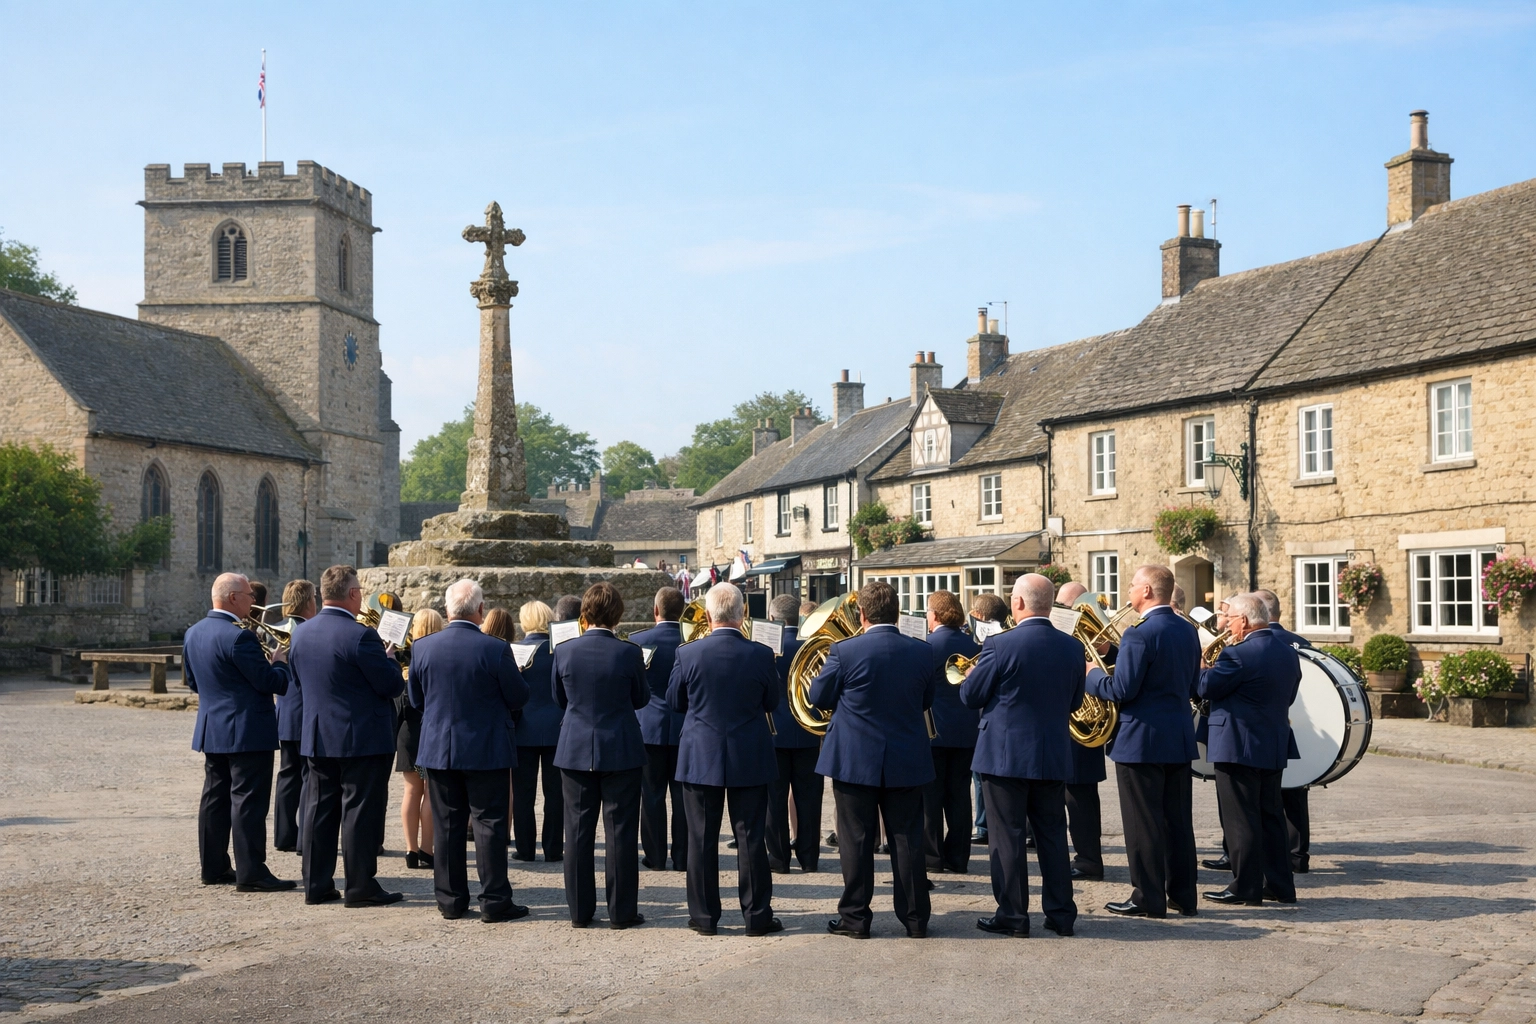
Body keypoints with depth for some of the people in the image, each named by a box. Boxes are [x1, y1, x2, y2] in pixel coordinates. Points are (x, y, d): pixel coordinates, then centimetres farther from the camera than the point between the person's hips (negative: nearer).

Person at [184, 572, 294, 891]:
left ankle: (213, 867, 20)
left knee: (215, 798, 14)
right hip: (247, 731, -9)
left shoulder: (193, 634, 8)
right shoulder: (238, 637, -21)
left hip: (211, 730, 9)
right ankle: (250, 873, -4)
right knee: (248, 801, -5)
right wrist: (280, 662, 0)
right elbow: (272, 683, -19)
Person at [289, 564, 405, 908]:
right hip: (363, 738, -7)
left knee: (319, 809, 12)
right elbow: (392, 686, -16)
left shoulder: (301, 633, 4)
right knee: (360, 811, 0)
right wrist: (389, 658, 3)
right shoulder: (360, 635, -19)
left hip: (317, 737, 7)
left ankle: (316, 885, 17)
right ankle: (361, 887, 4)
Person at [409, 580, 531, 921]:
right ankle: (494, 901, 4)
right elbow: (519, 697, -7)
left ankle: (451, 900, 16)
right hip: (486, 750, -3)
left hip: (438, 749, 4)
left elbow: (416, 700, 7)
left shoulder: (422, 647, -3)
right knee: (489, 825, 2)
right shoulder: (495, 649, -15)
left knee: (447, 826, 11)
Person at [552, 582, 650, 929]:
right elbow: (641, 699, 2)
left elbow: (560, 698, 9)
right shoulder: (629, 653, -12)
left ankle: (580, 910, 14)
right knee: (620, 832, 4)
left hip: (575, 751, 2)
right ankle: (622, 911, 7)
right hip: (621, 751, -2)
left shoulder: (564, 651, -5)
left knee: (578, 831, 9)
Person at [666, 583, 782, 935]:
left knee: (702, 839, 7)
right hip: (750, 759, 0)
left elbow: (675, 701, 4)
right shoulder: (761, 655, -9)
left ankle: (704, 916, 12)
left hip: (700, 758, 0)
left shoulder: (688, 654, -10)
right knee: (751, 838, 6)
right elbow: (772, 702, 4)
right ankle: (757, 915, 11)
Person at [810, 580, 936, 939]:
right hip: (907, 761, 3)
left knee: (856, 840, 5)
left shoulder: (845, 651, -12)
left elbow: (818, 698, -1)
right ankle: (915, 917, 13)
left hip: (854, 760, -2)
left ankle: (855, 918, 10)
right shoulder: (921, 652, -3)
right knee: (907, 839, 9)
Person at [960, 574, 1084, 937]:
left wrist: (972, 675, 13)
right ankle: (1061, 913, 17)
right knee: (1053, 835, 12)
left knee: (1008, 836, 3)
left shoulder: (1000, 646, -16)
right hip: (1054, 757, 5)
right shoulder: (1072, 647, 1)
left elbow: (970, 696, -7)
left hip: (1005, 754, -5)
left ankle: (1013, 916, 7)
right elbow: (1074, 703, 11)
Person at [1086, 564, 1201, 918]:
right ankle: (1183, 895, 18)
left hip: (1142, 740, -8)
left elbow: (1121, 690, -20)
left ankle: (1148, 898, 4)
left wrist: (1092, 677, -2)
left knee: (1144, 822, -1)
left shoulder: (1140, 635, -18)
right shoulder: (1187, 631, 8)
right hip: (1180, 738, 8)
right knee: (1178, 819, 13)